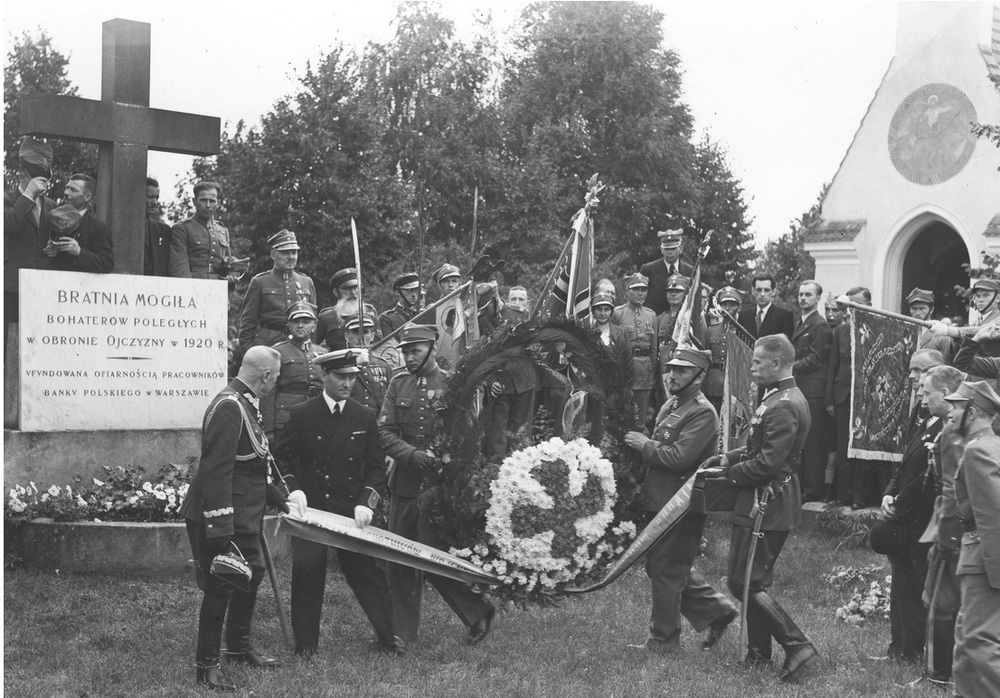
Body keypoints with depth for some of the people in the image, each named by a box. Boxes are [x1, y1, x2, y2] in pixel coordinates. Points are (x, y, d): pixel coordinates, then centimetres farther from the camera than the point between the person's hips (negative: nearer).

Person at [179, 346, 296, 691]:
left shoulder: (244, 404, 11)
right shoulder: (229, 407, -22)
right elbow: (216, 471, -27)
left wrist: (280, 498, 24)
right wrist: (221, 530, -28)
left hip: (244, 517, 10)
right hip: (220, 519, -10)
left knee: (252, 573, 20)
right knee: (220, 588, -2)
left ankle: (239, 647, 36)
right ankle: (207, 665, 10)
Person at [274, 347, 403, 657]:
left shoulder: (364, 417, 4)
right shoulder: (301, 415, -2)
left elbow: (376, 467, 7)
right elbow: (280, 458, 4)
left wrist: (366, 503, -7)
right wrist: (293, 490, -12)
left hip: (352, 511, 1)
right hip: (310, 509, -1)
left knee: (367, 570, 2)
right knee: (306, 573, 0)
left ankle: (388, 636, 15)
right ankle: (306, 644, 13)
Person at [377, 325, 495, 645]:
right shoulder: (398, 384, 8)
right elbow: (384, 432, 1)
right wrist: (412, 455, -15)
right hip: (403, 484, 4)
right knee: (399, 563, 6)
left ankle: (479, 611, 17)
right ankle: (402, 635, 17)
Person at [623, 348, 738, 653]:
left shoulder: (702, 413, -16)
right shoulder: (670, 405, 13)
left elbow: (679, 458, -25)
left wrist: (645, 445, -14)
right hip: (662, 500, 10)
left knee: (666, 570, 0)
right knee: (667, 567, 17)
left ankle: (663, 639, 13)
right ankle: (717, 611, 27)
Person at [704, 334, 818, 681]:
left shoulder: (783, 407, -21)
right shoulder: (786, 397, 13)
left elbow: (768, 463, -24)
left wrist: (730, 472, -11)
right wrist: (730, 458, 8)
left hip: (766, 507, -11)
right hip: (767, 505, 11)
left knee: (744, 583, -6)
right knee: (754, 581, 17)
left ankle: (797, 645, -6)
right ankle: (758, 653, 25)